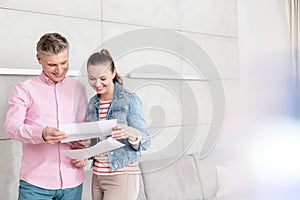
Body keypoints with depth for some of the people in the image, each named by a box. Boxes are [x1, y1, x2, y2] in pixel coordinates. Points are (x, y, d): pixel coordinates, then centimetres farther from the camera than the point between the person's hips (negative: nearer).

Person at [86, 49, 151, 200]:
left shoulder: (130, 100, -9)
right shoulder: (93, 104, 9)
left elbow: (146, 141, -11)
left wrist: (130, 133, -31)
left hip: (122, 178, -6)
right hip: (97, 177, 6)